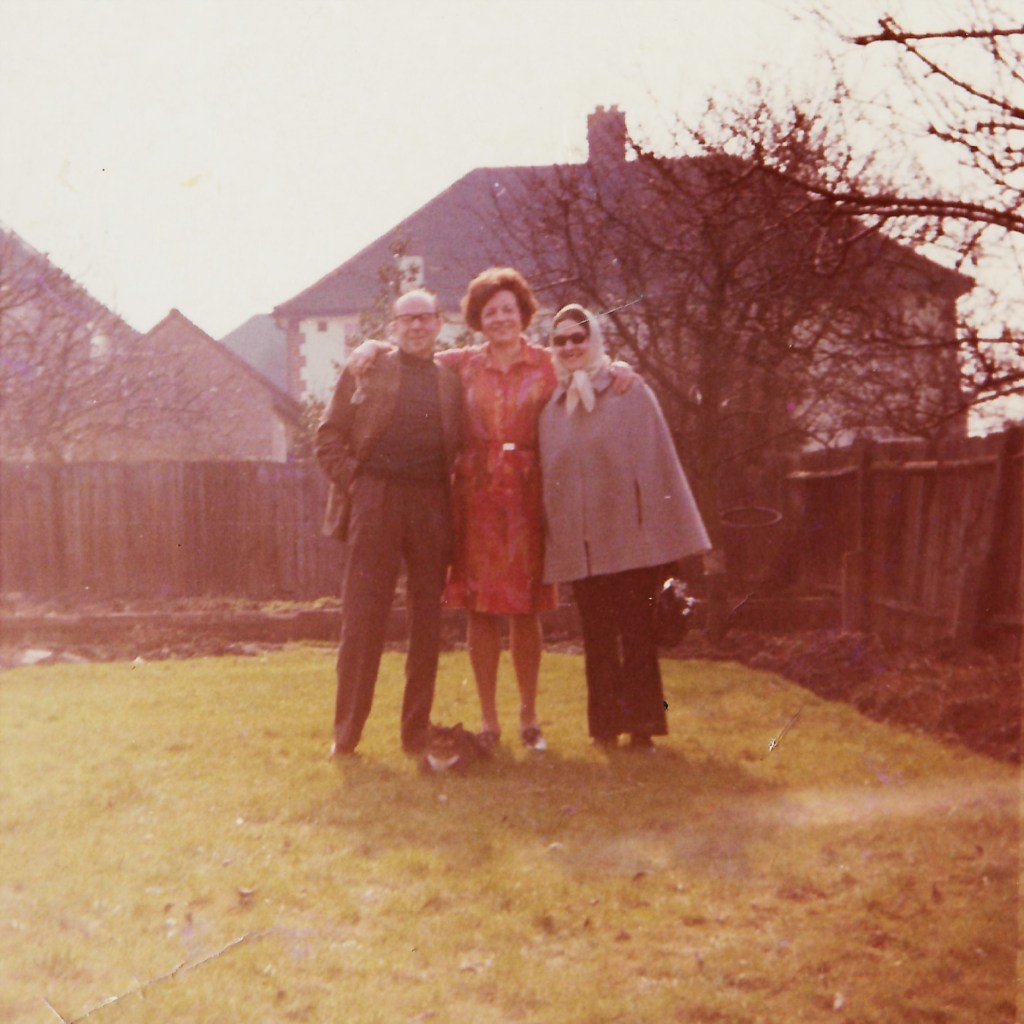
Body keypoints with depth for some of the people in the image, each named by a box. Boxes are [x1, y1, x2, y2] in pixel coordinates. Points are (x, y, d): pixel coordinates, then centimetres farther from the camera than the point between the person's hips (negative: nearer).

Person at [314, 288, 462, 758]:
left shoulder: (452, 381, 15)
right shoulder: (367, 369, 9)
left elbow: (464, 448, 15)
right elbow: (328, 436, 6)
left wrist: (452, 494, 1)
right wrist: (351, 482, -5)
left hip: (431, 508, 3)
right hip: (375, 504, -2)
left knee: (427, 623, 5)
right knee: (361, 621, -4)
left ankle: (417, 732, 13)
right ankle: (346, 734, 4)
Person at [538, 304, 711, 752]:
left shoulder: (630, 392, 2)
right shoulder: (551, 406, 12)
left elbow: (654, 463, -2)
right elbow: (548, 475, 15)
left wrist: (661, 537, -7)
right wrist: (551, 539, 9)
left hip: (629, 538, -3)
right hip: (578, 543, 3)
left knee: (636, 632, 0)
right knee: (597, 638, 6)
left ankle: (641, 726, 6)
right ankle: (606, 726, 12)